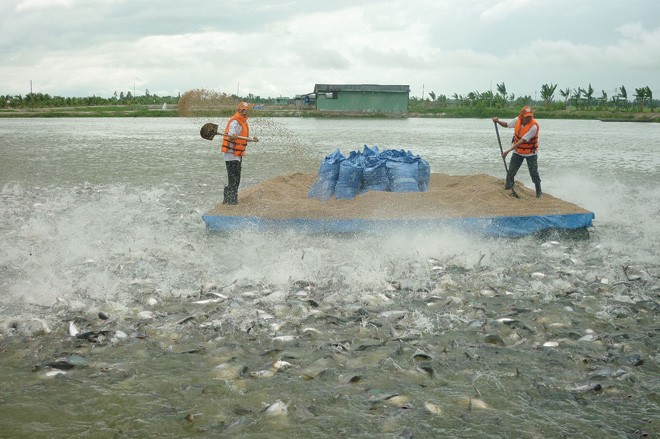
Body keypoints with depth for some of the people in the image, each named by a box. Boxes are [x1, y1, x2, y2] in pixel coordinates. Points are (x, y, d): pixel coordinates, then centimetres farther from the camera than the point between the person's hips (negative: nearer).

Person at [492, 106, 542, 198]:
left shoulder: (534, 126, -29)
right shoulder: (518, 120, -11)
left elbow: (522, 141, -32)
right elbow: (506, 124, 7)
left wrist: (508, 151, -34)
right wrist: (498, 121, -15)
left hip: (530, 153, -4)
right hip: (517, 151, 4)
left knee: (534, 173, 2)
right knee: (511, 171, 3)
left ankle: (539, 192, 19)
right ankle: (507, 187, 21)